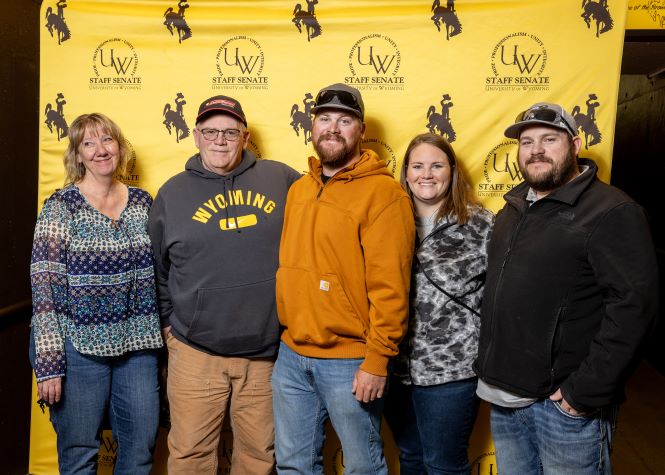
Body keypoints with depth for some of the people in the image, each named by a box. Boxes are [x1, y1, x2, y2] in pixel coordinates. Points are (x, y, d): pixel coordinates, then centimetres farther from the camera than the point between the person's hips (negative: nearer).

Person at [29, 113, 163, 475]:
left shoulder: (142, 202, 6)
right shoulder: (60, 207, -6)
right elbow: (44, 285, -9)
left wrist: (162, 338, 10)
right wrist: (48, 363, -13)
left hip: (138, 346, 4)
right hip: (80, 347, -3)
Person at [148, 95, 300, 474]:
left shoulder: (281, 179, 2)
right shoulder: (172, 194, 5)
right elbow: (158, 272, 13)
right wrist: (169, 323, 10)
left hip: (268, 352, 0)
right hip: (196, 353, 0)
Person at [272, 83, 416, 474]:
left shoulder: (383, 192, -12)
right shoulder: (298, 189, 10)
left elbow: (390, 286, -16)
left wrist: (377, 361, -17)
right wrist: (289, 333, 10)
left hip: (351, 362, -6)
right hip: (292, 354, 6)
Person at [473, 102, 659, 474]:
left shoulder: (612, 211, -12)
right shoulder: (514, 208, 11)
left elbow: (634, 304, -20)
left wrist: (586, 392, -20)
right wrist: (488, 370, 11)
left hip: (564, 403, -7)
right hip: (504, 397, 7)